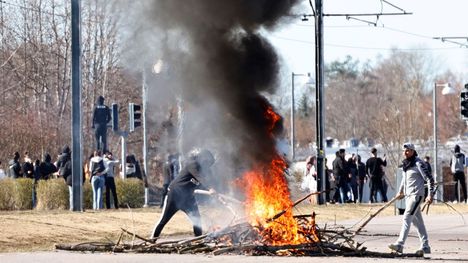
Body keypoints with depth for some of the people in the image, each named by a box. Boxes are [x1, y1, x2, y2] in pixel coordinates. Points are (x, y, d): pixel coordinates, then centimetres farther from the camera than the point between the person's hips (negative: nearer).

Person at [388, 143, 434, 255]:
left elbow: (429, 179, -13)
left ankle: (399, 245, -24)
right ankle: (425, 246, 14)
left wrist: (430, 195, -18)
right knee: (417, 221, 10)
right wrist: (400, 192, 33)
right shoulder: (406, 164, 13)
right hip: (408, 195, 9)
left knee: (407, 218, -17)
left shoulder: (418, 163, -12)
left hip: (416, 195, -9)